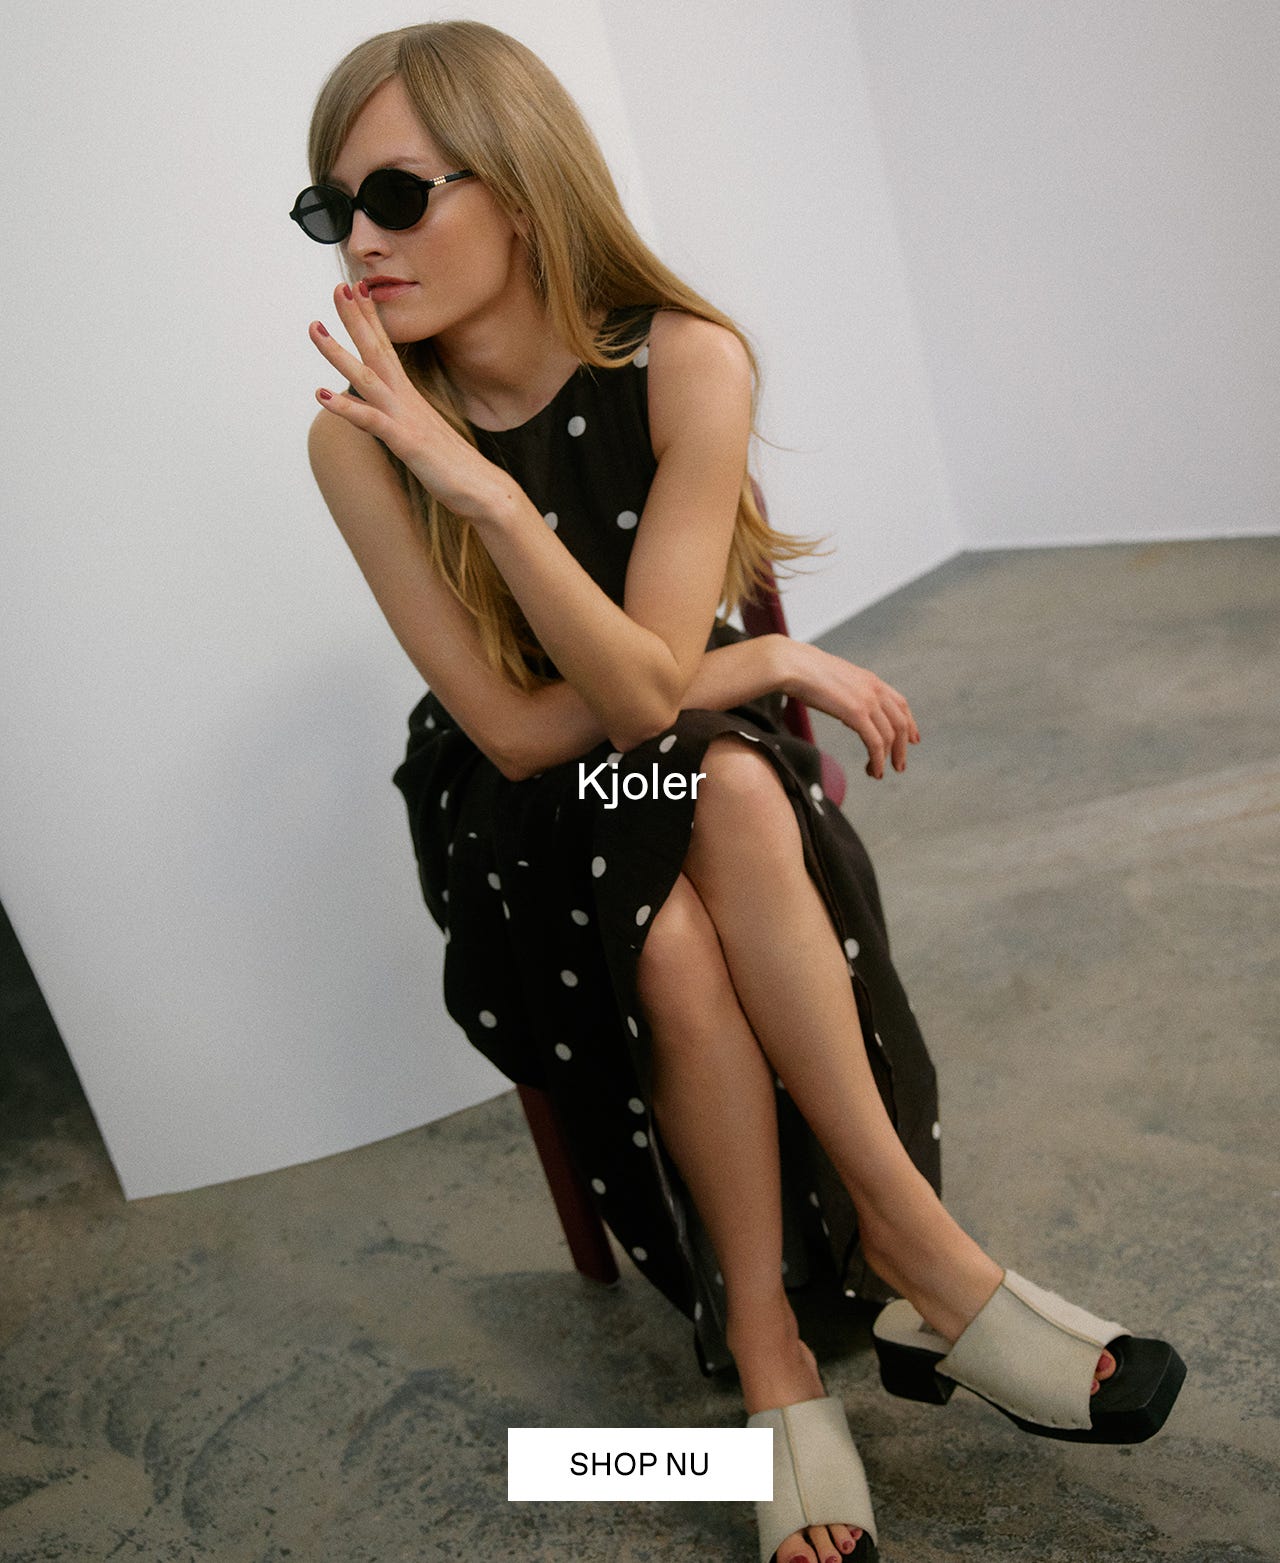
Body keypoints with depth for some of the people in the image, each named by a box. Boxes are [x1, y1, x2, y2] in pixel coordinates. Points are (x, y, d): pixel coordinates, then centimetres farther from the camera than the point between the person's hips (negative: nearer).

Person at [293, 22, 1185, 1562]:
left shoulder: (685, 365, -17)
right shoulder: (357, 435, -15)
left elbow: (646, 693, -23)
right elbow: (514, 728, -15)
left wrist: (485, 489, -35)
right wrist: (768, 663, -16)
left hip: (714, 760, 1)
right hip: (522, 818, 0)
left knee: (732, 795, -35)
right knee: (675, 940, -33)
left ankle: (770, 1348, -24)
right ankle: (916, 1252, -13)